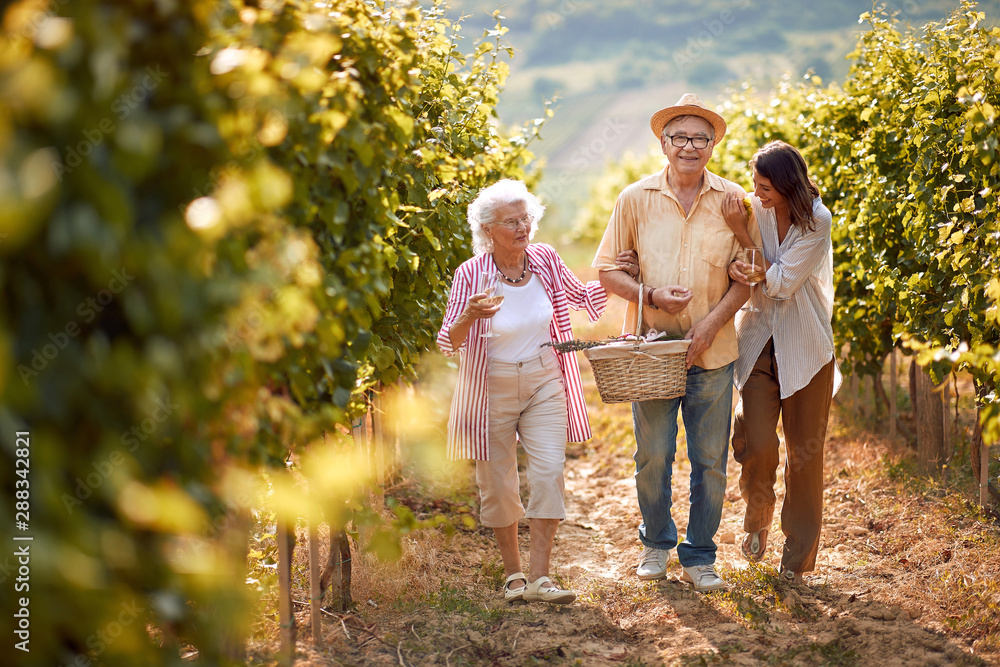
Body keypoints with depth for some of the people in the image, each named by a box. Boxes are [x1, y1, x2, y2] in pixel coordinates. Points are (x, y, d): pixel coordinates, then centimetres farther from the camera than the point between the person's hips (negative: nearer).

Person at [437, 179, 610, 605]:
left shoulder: (545, 259, -3)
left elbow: (580, 296, 16)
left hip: (544, 381, 2)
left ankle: (539, 578, -9)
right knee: (498, 483, 5)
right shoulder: (471, 274, -13)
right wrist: (470, 316, -33)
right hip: (493, 387, -2)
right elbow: (449, 342, -13)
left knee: (549, 472, -11)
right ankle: (513, 573, 23)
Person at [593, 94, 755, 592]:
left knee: (710, 460, 5)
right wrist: (651, 295, -14)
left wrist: (712, 322, -10)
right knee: (653, 456, 5)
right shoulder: (636, 199, 0)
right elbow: (607, 269, 3)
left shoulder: (733, 201, 1)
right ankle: (656, 542, 29)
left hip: (713, 351, 1)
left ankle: (699, 557, 19)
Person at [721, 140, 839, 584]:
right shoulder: (753, 209, -4)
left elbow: (780, 283, -18)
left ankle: (798, 558, 17)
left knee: (804, 451, 4)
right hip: (759, 342, 1)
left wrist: (742, 233, -21)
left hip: (804, 347, -1)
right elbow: (738, 275, 3)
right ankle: (757, 520, 19)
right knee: (758, 444, -12)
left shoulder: (816, 222, -12)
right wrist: (734, 268, -22)